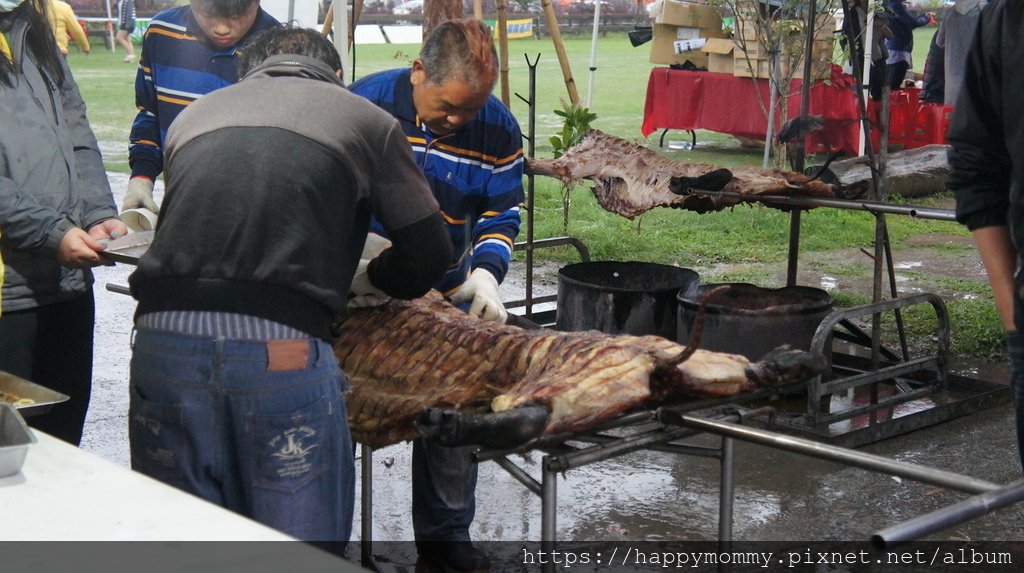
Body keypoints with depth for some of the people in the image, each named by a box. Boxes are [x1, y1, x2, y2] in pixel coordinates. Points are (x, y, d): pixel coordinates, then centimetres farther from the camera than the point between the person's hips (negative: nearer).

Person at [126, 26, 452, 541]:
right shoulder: (365, 118, 12)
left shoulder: (194, 114, 24)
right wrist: (369, 279, 32)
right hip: (282, 349, -4)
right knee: (301, 538, 9)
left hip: (162, 338, 4)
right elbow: (428, 253, 11)